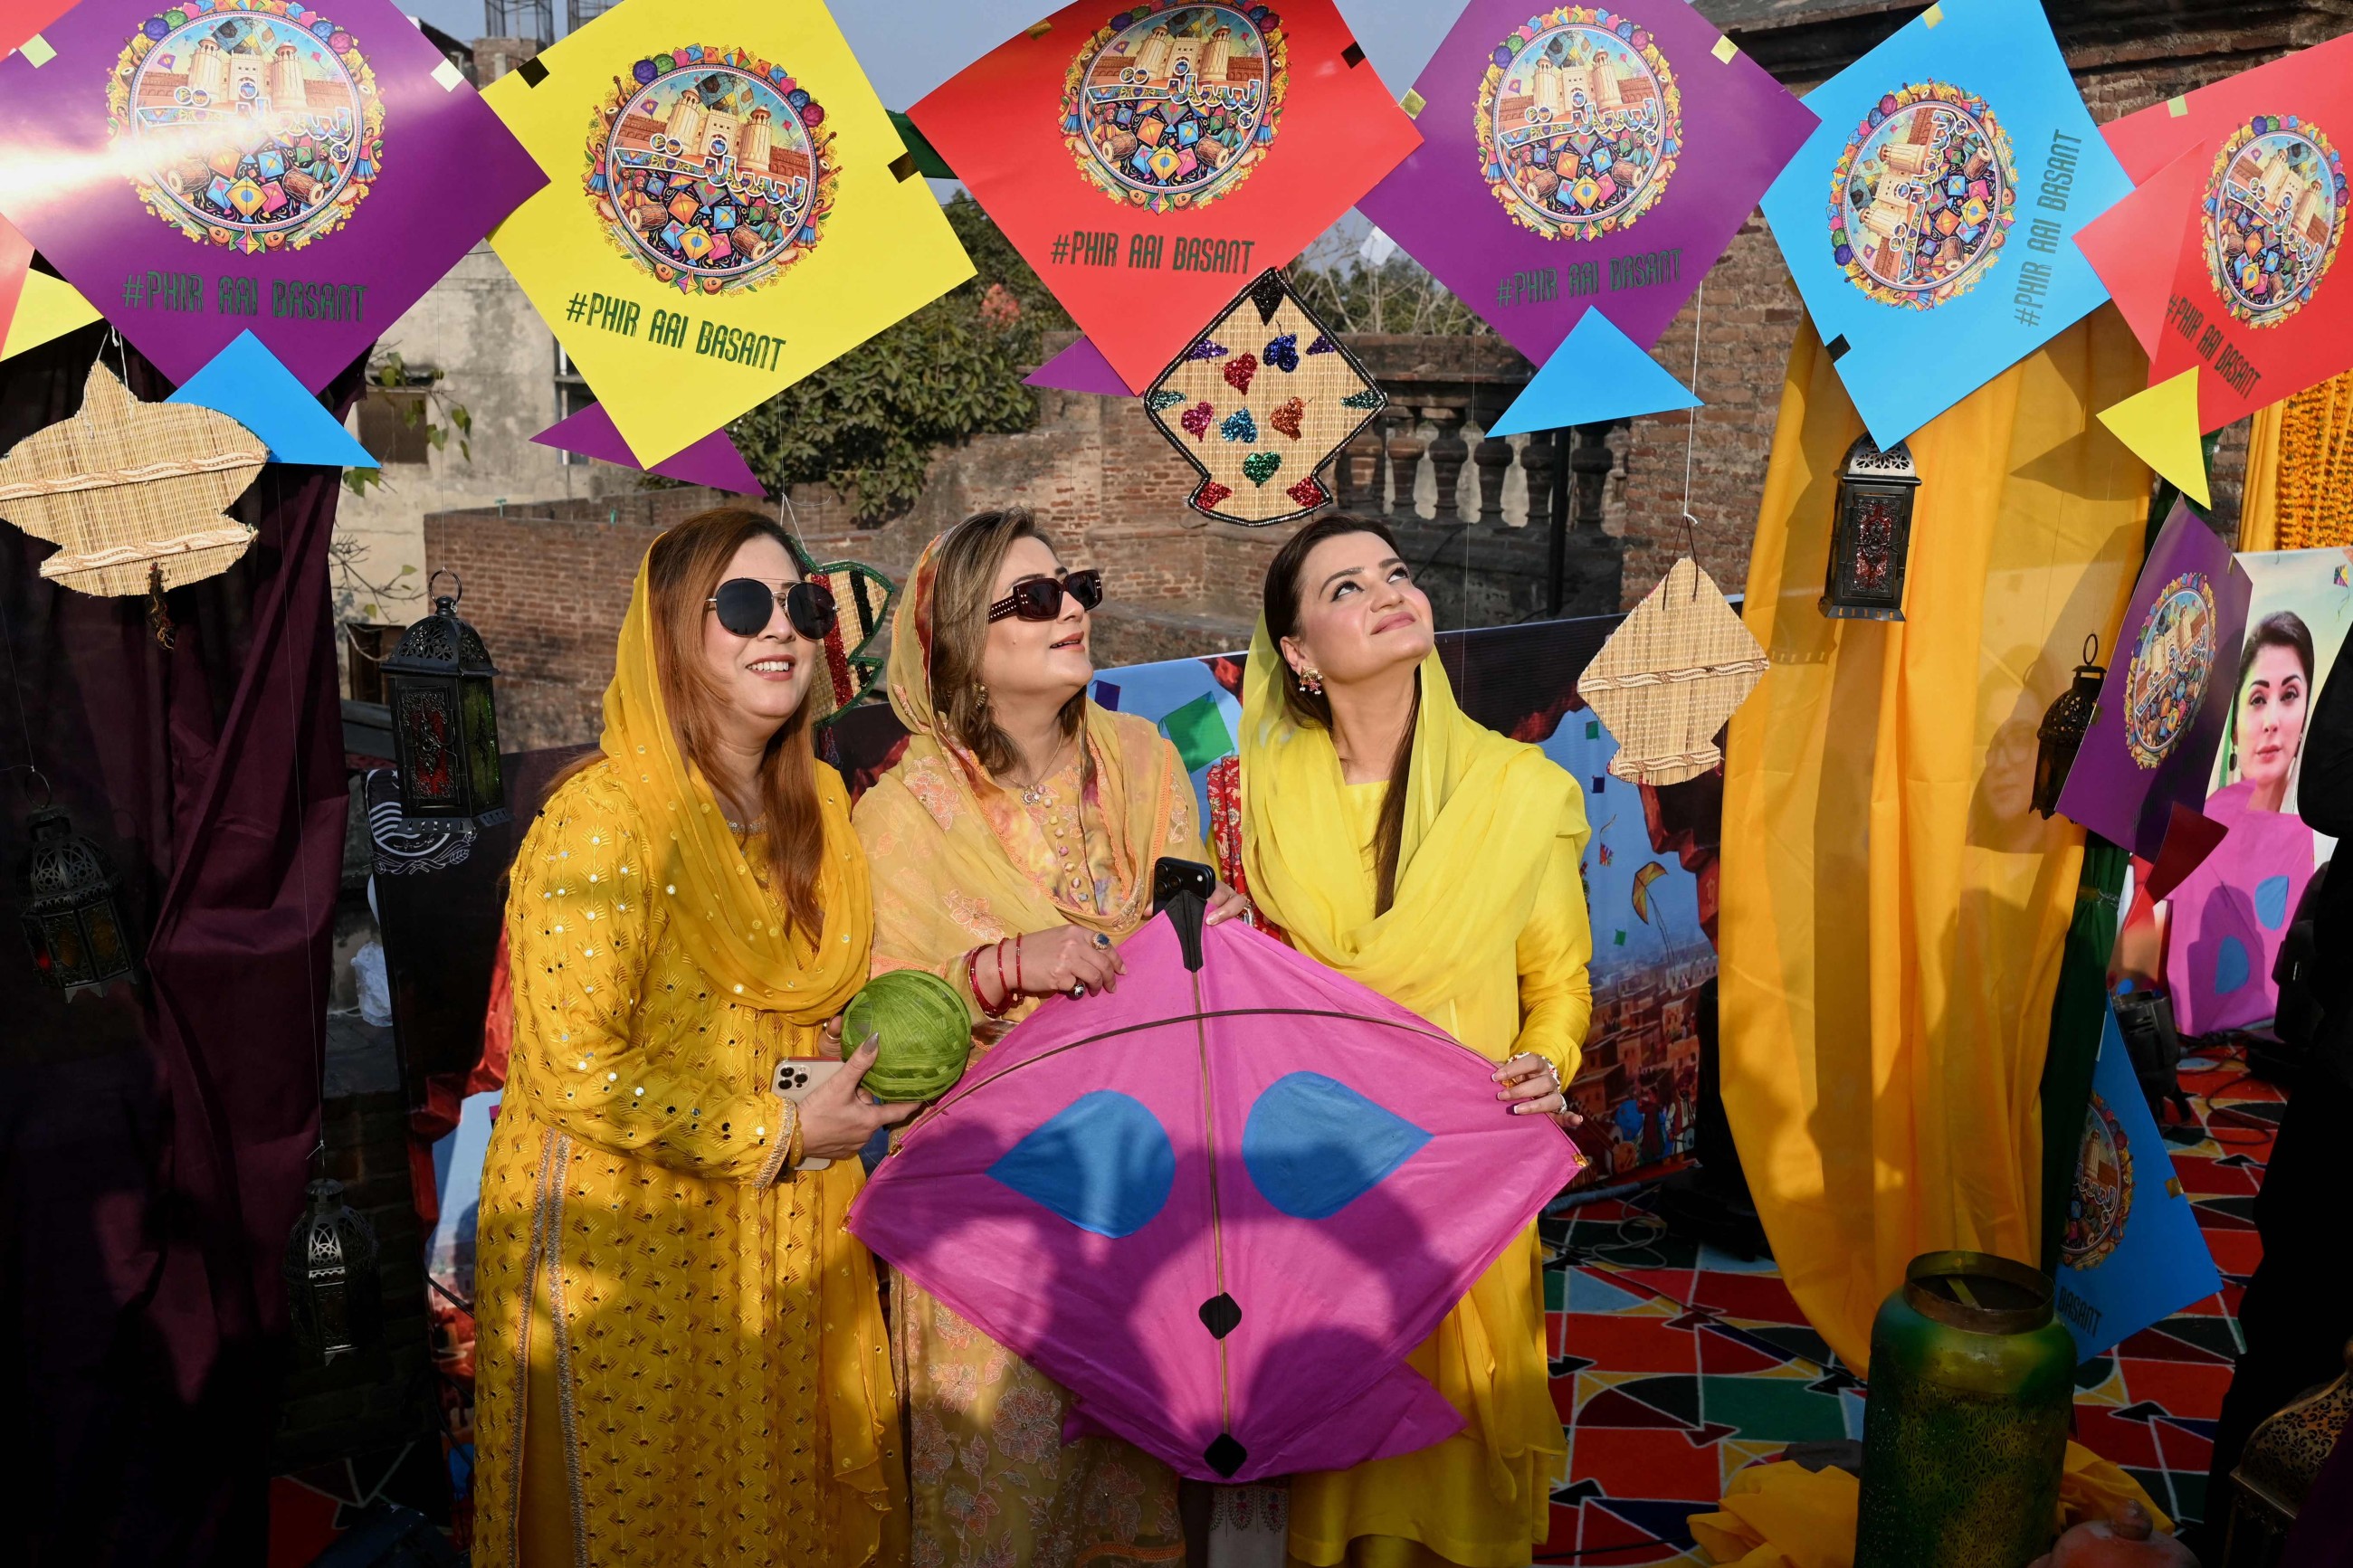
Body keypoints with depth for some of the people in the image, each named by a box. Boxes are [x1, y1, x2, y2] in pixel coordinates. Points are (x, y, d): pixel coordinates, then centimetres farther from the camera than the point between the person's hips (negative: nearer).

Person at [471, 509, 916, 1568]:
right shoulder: (601, 817, -18)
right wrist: (778, 1134, -18)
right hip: (625, 1235, -6)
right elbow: (577, 1070, -21)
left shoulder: (816, 804, 4)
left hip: (787, 1237, 6)